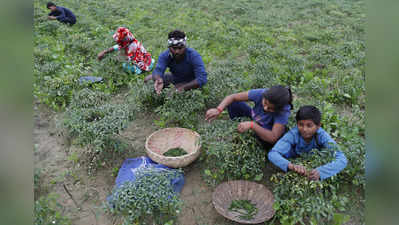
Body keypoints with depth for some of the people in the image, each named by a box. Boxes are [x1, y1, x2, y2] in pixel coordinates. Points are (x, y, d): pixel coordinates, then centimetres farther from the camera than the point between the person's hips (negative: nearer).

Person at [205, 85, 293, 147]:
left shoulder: (284, 111, -36)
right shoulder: (260, 93, -29)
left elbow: (273, 138, -43)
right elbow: (232, 97, -24)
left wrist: (252, 125, -50)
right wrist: (218, 110, -40)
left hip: (266, 132, -2)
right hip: (253, 118, 3)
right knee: (233, 103, -17)